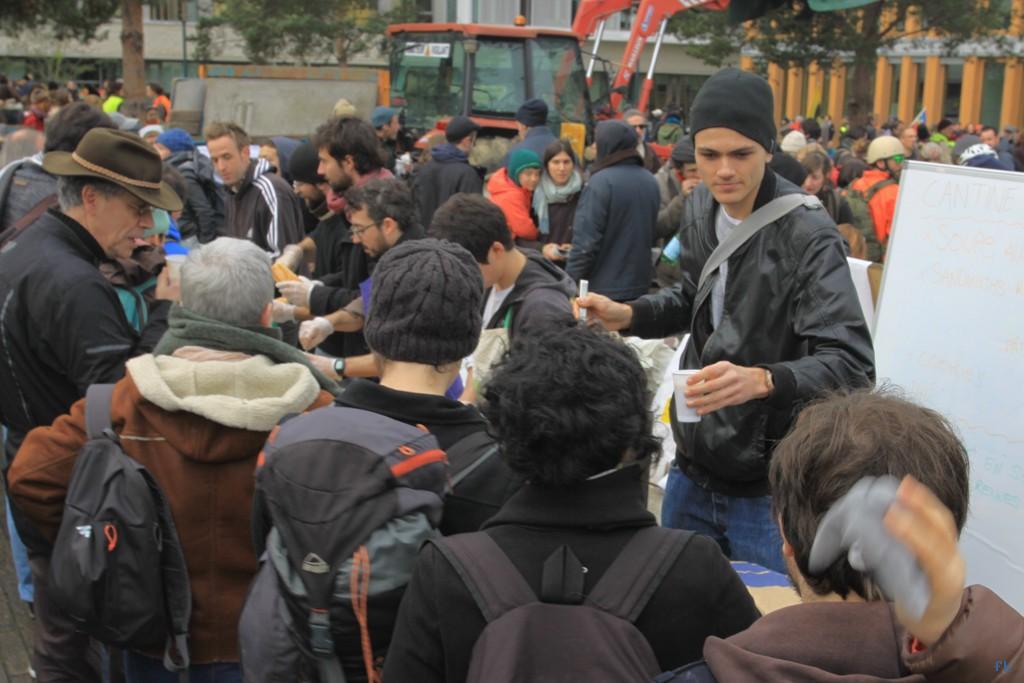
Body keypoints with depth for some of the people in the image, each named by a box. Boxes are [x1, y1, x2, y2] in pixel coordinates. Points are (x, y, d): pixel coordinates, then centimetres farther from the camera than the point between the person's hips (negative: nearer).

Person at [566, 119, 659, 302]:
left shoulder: (601, 182, -17)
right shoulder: (650, 183, 6)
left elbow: (586, 241, -18)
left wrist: (569, 286, -10)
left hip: (602, 289, -7)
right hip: (639, 287, 7)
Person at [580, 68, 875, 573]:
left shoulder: (806, 235, -21)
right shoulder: (701, 207, 1)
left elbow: (852, 364, -28)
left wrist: (762, 379, -46)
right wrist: (626, 315, 2)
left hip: (767, 488, -7)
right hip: (692, 470, 7)